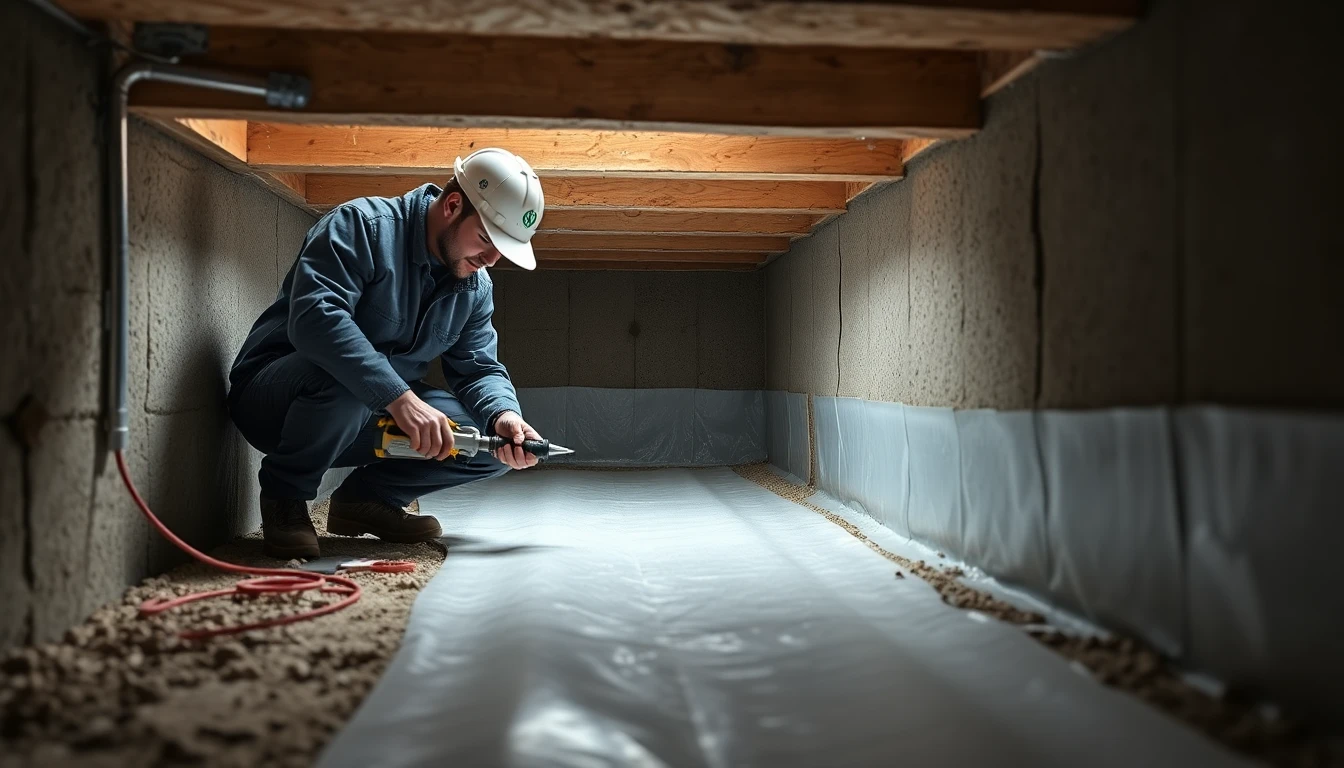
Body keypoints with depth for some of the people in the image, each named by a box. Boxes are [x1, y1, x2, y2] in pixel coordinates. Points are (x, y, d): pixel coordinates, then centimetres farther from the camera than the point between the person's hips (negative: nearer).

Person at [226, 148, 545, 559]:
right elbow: (314, 317, -34)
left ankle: (368, 496, 7)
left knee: (498, 437, -9)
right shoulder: (362, 225, -19)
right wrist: (400, 397, -42)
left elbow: (479, 368, 4)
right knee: (342, 380, -41)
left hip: (371, 421, 6)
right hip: (273, 396, -6)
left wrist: (504, 415, -21)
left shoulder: (475, 287, 5)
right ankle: (285, 495, -12)